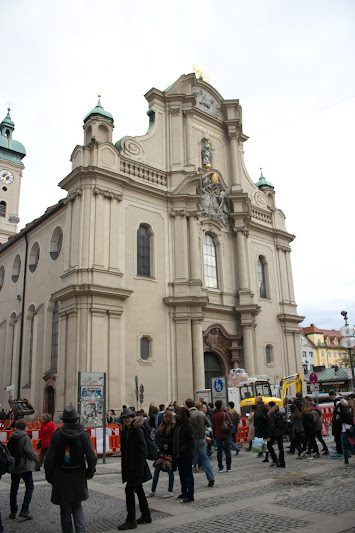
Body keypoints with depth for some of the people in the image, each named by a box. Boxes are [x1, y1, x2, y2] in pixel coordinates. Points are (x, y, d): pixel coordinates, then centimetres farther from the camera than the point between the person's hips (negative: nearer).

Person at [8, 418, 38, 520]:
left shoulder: (12, 438, 3)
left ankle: (13, 511, 20)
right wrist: (35, 455, 2)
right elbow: (30, 452, -19)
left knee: (14, 489, 15)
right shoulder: (25, 437, -16)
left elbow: (9, 451, 6)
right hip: (25, 467, -6)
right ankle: (24, 510, -3)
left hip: (13, 467, 6)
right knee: (29, 487, 5)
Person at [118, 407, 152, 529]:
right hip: (129, 465, 9)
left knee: (129, 490, -7)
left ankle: (131, 520, 3)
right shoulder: (125, 430, 10)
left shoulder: (137, 430, -15)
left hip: (136, 466, -9)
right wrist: (124, 466, 13)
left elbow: (143, 450, -17)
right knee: (138, 489, 16)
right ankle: (146, 516, 29)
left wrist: (139, 467, -20)